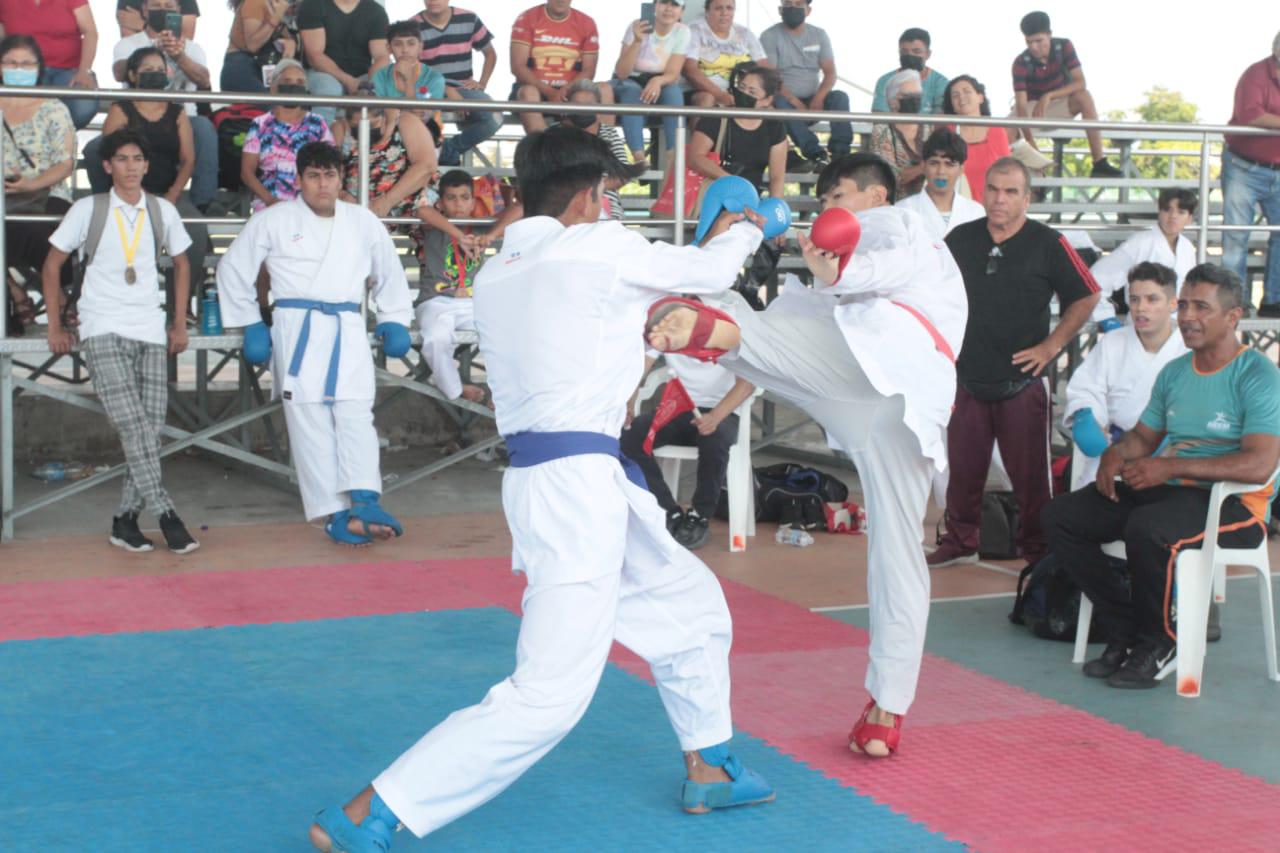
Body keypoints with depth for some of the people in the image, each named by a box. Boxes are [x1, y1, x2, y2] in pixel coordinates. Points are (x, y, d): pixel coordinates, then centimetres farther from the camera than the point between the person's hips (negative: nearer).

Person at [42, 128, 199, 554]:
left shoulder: (163, 211, 8)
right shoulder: (87, 210, 1)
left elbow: (181, 264, 21)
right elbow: (52, 265, 8)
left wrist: (180, 323, 15)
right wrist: (55, 326, 4)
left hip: (150, 333, 3)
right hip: (103, 331, -3)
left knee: (151, 427, -2)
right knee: (132, 423, -17)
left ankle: (126, 520, 8)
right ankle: (164, 512, -15)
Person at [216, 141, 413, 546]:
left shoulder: (363, 222, 12)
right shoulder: (273, 220, 3)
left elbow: (389, 272, 24)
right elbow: (234, 268, 10)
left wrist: (395, 322, 15)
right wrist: (251, 325, 6)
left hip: (347, 330, 2)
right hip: (297, 330, -2)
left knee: (356, 415, -10)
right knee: (309, 423, -5)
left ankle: (363, 504, -18)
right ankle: (337, 514, -3)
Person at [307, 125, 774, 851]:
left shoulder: (496, 275, 10)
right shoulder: (600, 248, -10)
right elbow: (710, 270, 5)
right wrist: (740, 231, 26)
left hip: (569, 478, 10)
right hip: (576, 484, -10)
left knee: (691, 601, 26)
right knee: (550, 695, -12)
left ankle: (709, 772, 40)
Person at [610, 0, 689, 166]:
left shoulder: (682, 31, -8)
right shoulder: (638, 27, -15)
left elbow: (673, 74, -14)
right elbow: (622, 73, -20)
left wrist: (658, 81, -37)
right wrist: (638, 41, -33)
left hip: (658, 85, 2)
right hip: (628, 83, -2)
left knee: (673, 92, -30)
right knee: (633, 91, -35)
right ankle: (639, 158, -45)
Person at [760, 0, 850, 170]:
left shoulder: (819, 35, 9)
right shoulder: (770, 36, -1)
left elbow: (830, 72, 1)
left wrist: (819, 98, -19)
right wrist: (794, 101, -25)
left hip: (813, 100, 3)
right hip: (787, 99, -3)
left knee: (840, 97, -25)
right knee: (780, 102, -36)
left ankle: (840, 153, -37)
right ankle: (816, 154, -47)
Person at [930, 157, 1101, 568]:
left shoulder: (1048, 244, -4)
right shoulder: (960, 239, 5)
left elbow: (1086, 297, 2)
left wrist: (1050, 346, -3)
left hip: (1022, 380, -3)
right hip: (967, 377, 3)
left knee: (1029, 473, 1)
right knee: (963, 467, 9)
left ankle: (1037, 550, 12)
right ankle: (959, 542, 23)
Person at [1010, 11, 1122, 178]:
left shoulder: (1064, 47, -18)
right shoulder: (1021, 63, -23)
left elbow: (1080, 83, -25)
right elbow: (1021, 104, -31)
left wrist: (1049, 96, -39)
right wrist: (1029, 141, -44)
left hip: (1060, 105, 1)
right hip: (1033, 108, -1)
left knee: (1084, 96, -32)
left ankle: (1100, 163, -35)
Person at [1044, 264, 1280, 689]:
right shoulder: (1174, 373, 14)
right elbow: (1144, 435, 21)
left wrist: (1171, 467, -25)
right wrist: (1116, 454, -5)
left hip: (1234, 504, -8)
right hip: (1165, 492, 8)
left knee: (1146, 527, -38)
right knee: (1061, 515, -7)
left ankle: (1158, 643, -13)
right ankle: (1125, 630, 0)